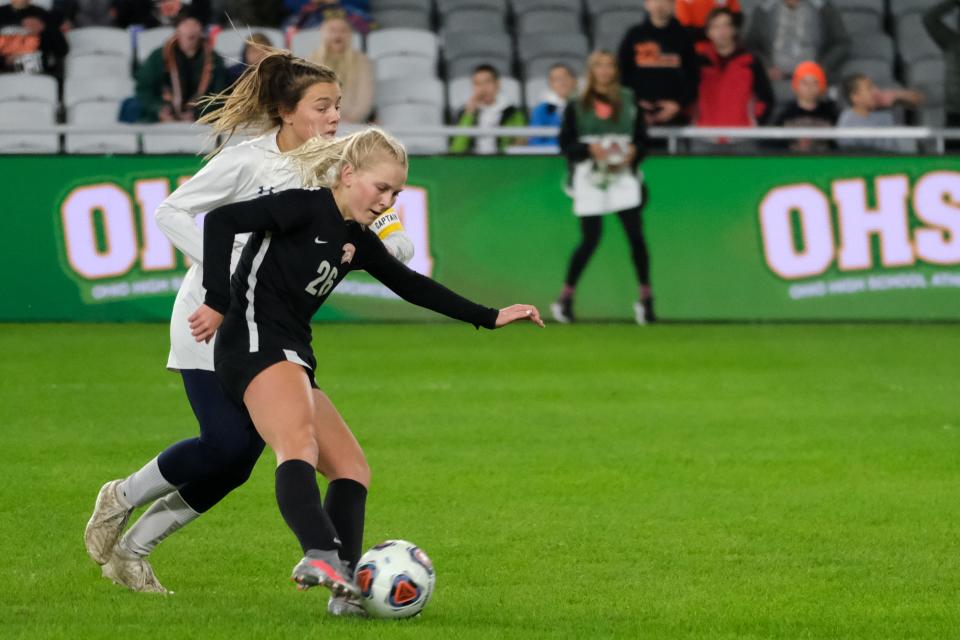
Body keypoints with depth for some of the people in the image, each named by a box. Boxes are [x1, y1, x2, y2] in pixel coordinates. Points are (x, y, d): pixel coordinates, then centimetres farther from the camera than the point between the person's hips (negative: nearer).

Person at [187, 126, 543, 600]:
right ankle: (321, 556, -54)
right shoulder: (307, 207, -6)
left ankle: (346, 586, -2)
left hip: (291, 358, 11)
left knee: (353, 469, 7)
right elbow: (221, 220, -14)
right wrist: (218, 303, -19)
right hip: (256, 343, -10)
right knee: (300, 447, -32)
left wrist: (489, 318, 29)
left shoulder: (358, 240, 19)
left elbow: (410, 285, 30)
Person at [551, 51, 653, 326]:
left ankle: (645, 298, 2)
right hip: (590, 177, -2)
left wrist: (633, 152, -11)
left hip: (622, 176, 2)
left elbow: (642, 139, 10)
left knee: (635, 235, -7)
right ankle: (565, 298, 11)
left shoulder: (628, 101, 9)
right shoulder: (577, 106, 5)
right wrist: (590, 149, -15)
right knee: (590, 239, -4)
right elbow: (565, 143, 2)